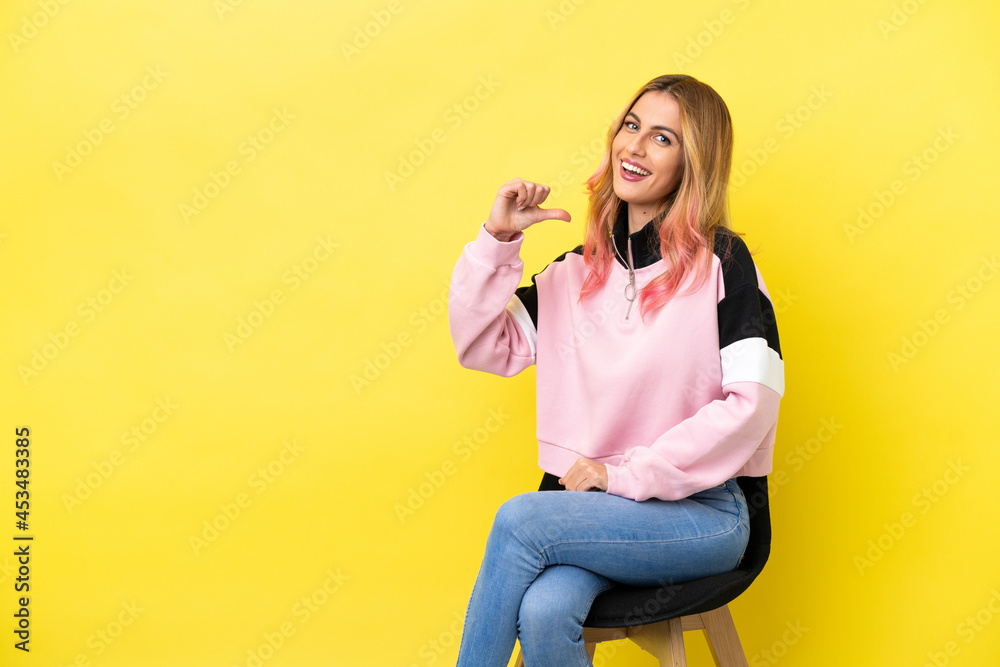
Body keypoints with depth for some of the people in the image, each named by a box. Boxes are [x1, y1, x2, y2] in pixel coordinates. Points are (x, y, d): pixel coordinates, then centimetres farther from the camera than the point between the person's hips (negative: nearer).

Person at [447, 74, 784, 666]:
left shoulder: (722, 262, -4)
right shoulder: (579, 271, 11)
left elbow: (752, 401, -12)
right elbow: (484, 346, 12)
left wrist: (628, 473, -13)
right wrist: (498, 239, 1)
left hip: (700, 510, -3)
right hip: (594, 507, 4)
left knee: (519, 520, -25)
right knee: (544, 612, -27)